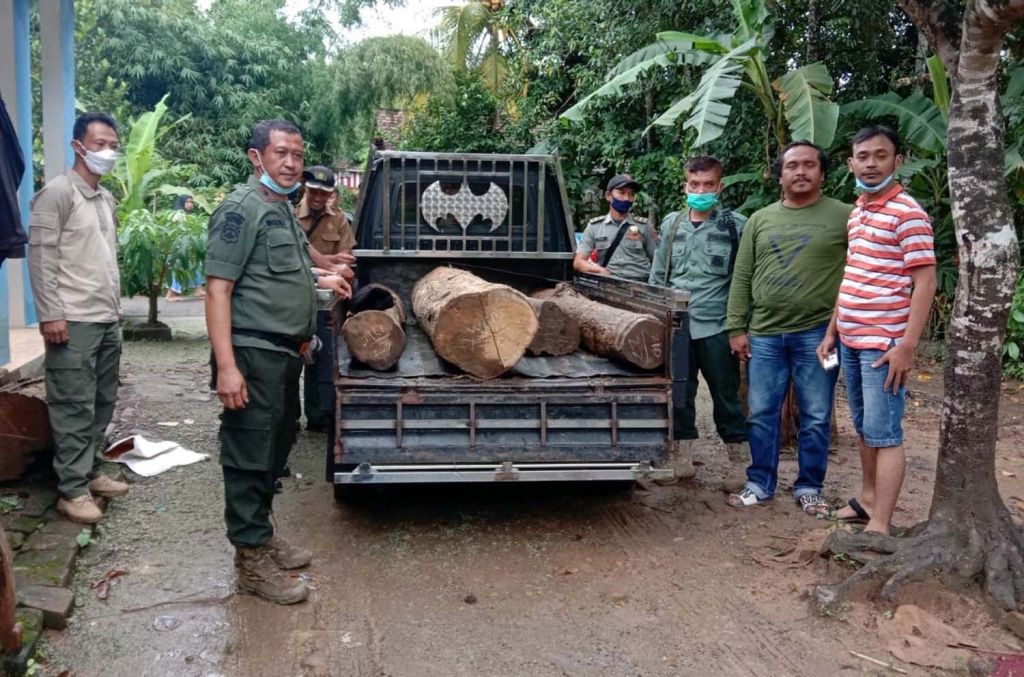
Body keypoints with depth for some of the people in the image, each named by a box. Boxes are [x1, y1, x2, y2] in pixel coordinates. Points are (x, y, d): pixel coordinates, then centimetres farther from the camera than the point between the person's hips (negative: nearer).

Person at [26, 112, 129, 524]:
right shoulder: (57, 193, -8)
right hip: (74, 321, -8)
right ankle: (72, 490, 3)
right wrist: (50, 314, -18)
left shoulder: (106, 199, 16)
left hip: (108, 320, 8)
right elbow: (40, 256, -12)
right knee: (75, 408, -4)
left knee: (102, 404, 12)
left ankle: (91, 473, 23)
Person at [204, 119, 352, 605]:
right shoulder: (242, 208, -12)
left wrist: (320, 280, 29)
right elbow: (218, 289, -18)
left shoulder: (284, 210, 17)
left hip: (286, 353, 10)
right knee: (249, 456, -1)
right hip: (254, 354, -10)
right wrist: (226, 366, -24)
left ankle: (261, 537, 32)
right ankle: (251, 560, 9)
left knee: (275, 450, 18)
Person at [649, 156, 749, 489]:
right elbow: (657, 275, 15)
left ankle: (740, 462, 18)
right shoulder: (671, 223, 11)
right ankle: (682, 457, 23)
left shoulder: (736, 226, -1)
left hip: (716, 327, -3)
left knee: (726, 397, 5)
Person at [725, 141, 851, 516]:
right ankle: (759, 484, 23)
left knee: (815, 418, 7)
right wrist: (737, 328, 4)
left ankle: (809, 488, 22)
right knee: (762, 415, 9)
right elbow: (742, 278, 10)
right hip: (764, 335, 3)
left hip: (817, 334, -3)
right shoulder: (760, 220, 10)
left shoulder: (844, 216, -1)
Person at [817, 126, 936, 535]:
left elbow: (925, 282, -14)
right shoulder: (855, 212, 14)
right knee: (863, 428, 17)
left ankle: (880, 526, 1)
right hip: (850, 340, 8)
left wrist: (906, 346, -18)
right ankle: (868, 499, 30)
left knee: (884, 434, -4)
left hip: (883, 343, -8)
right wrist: (832, 331, 16)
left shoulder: (907, 212, -11)